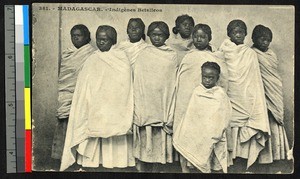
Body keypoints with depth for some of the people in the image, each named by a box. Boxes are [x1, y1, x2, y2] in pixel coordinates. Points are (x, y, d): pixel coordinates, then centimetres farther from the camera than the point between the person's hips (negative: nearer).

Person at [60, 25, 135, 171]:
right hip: (94, 109, 3)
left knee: (115, 145, -3)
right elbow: (84, 88, 10)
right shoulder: (92, 61, 11)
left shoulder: (121, 59, 0)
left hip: (115, 109, -3)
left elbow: (125, 87, -5)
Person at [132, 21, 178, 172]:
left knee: (160, 138, 3)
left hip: (163, 103, 0)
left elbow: (174, 82, 4)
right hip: (146, 102, 0)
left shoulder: (172, 56, 4)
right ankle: (143, 167, 7)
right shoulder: (143, 55, 4)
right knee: (145, 137, 0)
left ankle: (156, 167, 11)